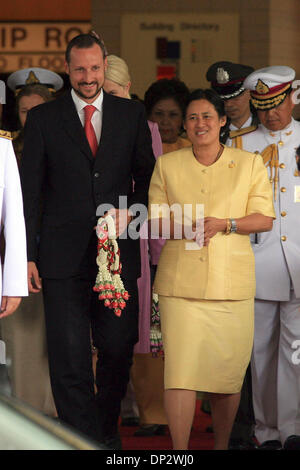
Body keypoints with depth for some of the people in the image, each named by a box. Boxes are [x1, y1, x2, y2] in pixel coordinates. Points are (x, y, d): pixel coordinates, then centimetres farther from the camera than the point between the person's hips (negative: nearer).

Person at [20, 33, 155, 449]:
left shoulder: (131, 114, 9)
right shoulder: (42, 119, 4)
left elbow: (147, 176, 13)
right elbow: (28, 192, 3)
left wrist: (131, 212, -7)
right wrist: (26, 256, -2)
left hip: (118, 251, 2)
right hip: (63, 255, -2)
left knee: (118, 348, 7)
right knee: (69, 356, -4)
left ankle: (108, 430, 28)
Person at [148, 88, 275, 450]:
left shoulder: (249, 164, 8)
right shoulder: (167, 165, 11)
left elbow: (265, 218, 4)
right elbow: (156, 220, 8)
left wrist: (224, 224, -13)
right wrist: (182, 227, -13)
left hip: (231, 282, 0)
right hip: (180, 281, 0)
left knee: (228, 370, 3)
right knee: (180, 369, -10)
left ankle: (221, 446, 21)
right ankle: (179, 454, -6)